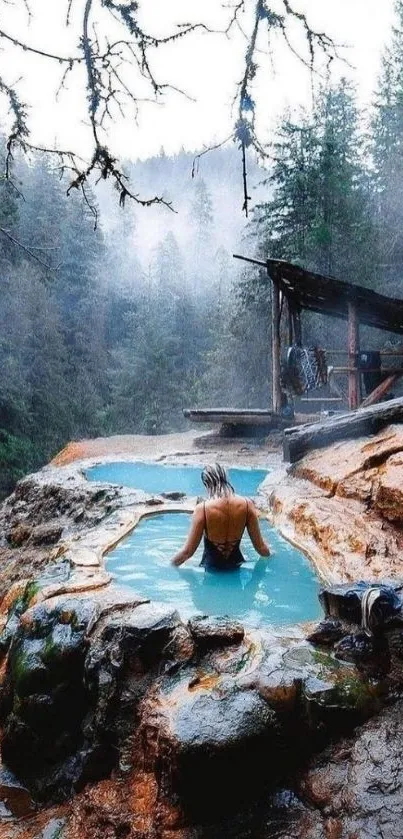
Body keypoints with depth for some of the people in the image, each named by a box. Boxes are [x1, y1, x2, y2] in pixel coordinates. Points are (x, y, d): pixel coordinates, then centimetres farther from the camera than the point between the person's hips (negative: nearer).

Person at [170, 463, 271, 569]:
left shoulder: (202, 508, -21)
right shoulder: (247, 504, -13)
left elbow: (188, 551, -14)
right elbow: (260, 547, -5)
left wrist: (171, 564, 4)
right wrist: (270, 554, 17)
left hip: (212, 567, -2)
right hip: (235, 565, 2)